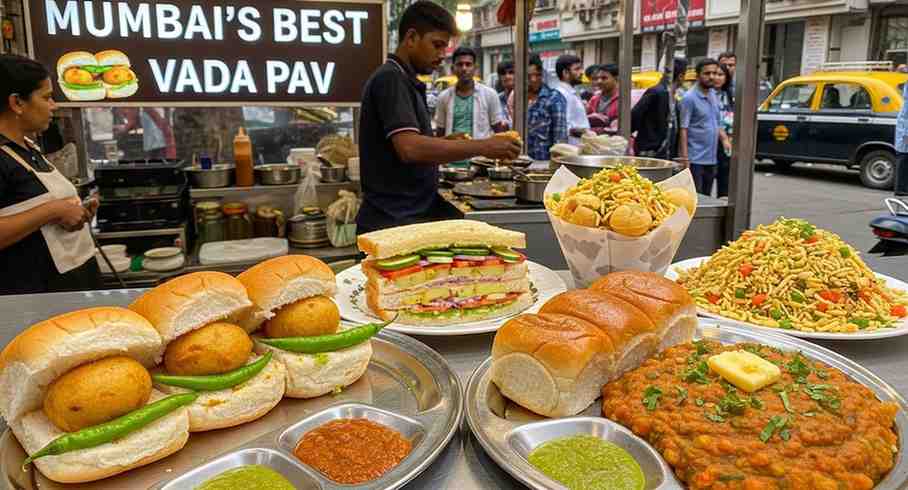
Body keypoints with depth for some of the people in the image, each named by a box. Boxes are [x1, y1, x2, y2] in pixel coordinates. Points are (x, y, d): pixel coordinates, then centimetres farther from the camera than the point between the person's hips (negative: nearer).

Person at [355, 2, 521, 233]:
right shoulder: (391, 78, -12)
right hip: (395, 222, -9)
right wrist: (483, 147, -21)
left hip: (412, 216, 9)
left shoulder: (403, 80, 18)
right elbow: (410, 148, -25)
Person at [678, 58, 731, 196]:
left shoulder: (713, 95, 12)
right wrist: (685, 158, -20)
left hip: (711, 159, 8)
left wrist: (724, 139, 4)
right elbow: (683, 129, -15)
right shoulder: (690, 98, -11)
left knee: (706, 198, 14)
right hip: (695, 160, -8)